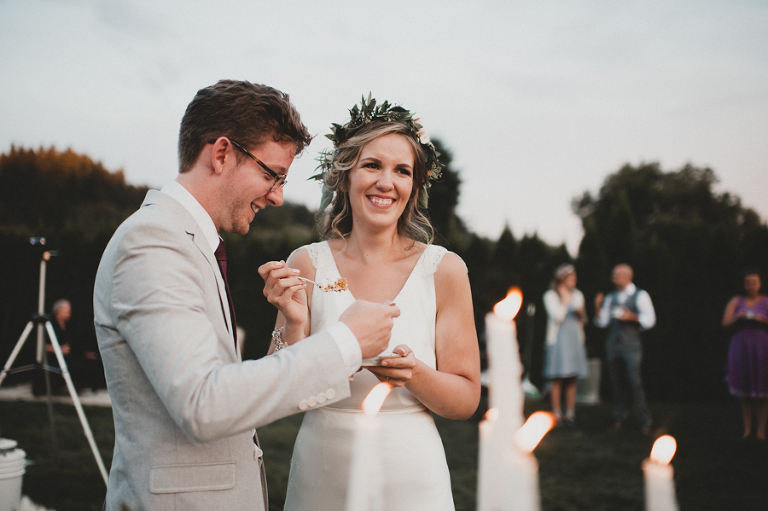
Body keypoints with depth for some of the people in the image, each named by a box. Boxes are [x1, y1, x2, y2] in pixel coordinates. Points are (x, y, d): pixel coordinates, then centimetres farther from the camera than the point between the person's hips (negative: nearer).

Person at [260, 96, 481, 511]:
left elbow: (466, 399, -3)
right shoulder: (305, 266, -5)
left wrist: (413, 374, -21)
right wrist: (294, 325, -20)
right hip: (321, 475, 1)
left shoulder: (443, 270, -7)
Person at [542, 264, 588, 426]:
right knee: (558, 379, -6)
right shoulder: (550, 296, -1)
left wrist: (582, 313, -3)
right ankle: (556, 413, -1)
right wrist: (565, 300, -7)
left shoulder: (577, 295, 14)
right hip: (558, 339, -5)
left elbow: (583, 320, 18)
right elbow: (557, 317, -12)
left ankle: (570, 413, 9)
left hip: (575, 339, 5)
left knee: (572, 379, 4)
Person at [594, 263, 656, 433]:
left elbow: (650, 319, -6)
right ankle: (619, 417, 18)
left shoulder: (640, 295, 1)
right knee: (616, 381, 7)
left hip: (631, 344, -5)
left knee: (635, 381, -10)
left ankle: (644, 421, -5)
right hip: (613, 343, 5)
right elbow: (602, 322, 11)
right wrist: (598, 308, -5)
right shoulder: (610, 298, 16)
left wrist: (632, 317, -20)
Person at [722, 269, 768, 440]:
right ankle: (747, 428, 8)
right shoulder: (736, 301, 11)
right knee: (745, 391, 3)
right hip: (741, 347, 2)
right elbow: (725, 322, 3)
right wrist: (737, 318, -15)